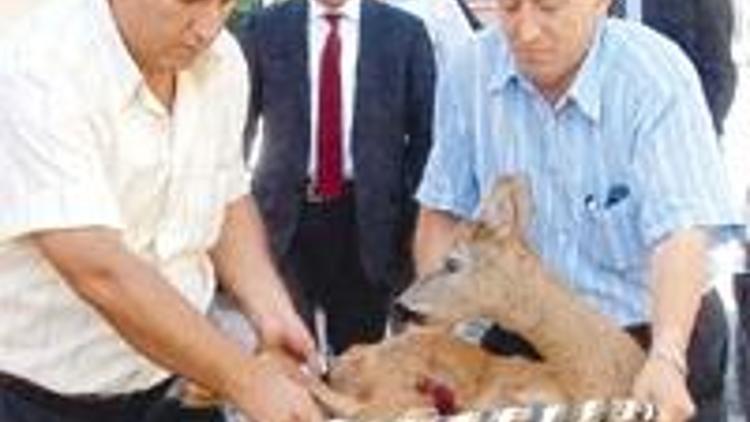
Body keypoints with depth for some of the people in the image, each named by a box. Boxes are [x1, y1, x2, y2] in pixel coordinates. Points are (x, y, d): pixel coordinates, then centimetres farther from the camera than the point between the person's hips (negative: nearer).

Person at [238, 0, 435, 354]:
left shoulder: (404, 31, 2)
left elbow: (424, 131, 5)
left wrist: (406, 207, -1)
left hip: (367, 215, 0)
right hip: (285, 210, 0)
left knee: (357, 349, 4)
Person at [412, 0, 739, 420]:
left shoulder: (658, 76, -20)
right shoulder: (469, 74, -10)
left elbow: (681, 234, -30)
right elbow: (445, 212, 0)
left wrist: (666, 358, -44)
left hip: (654, 334, -3)